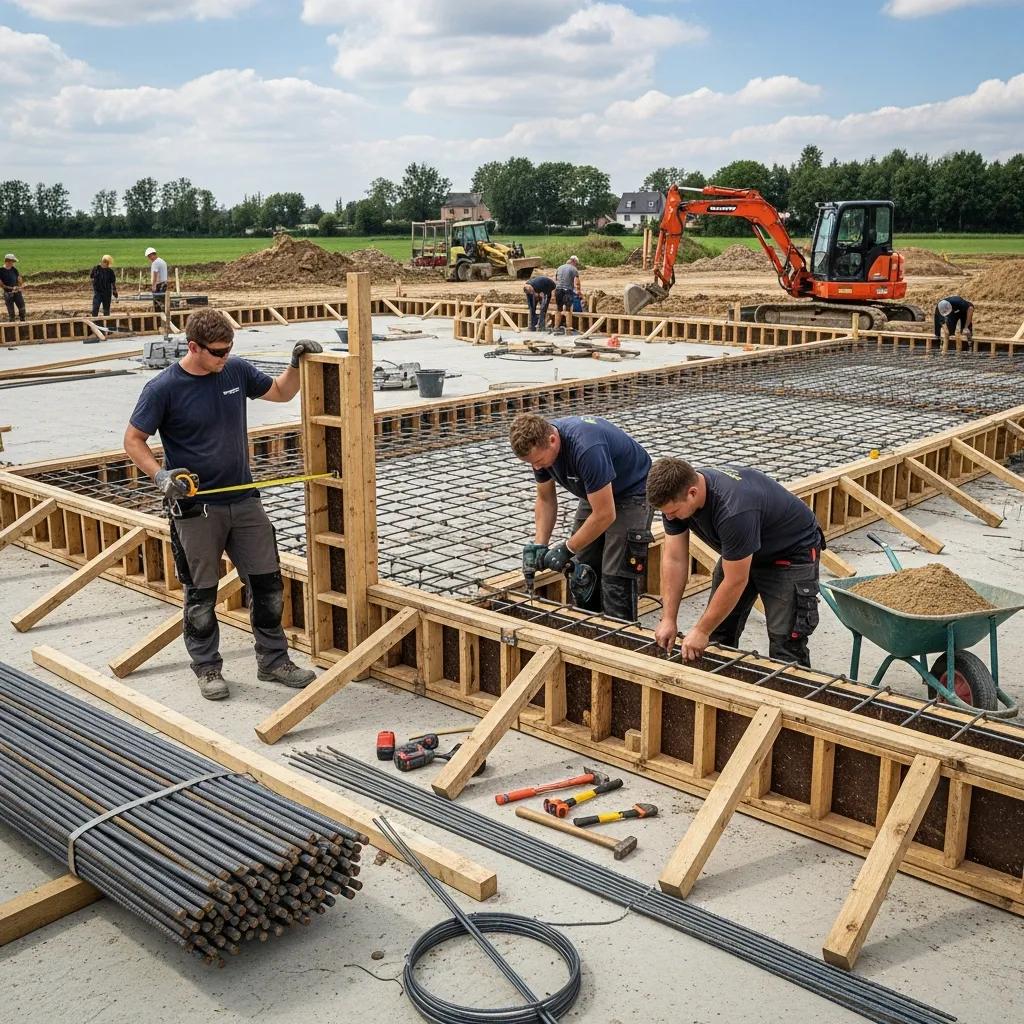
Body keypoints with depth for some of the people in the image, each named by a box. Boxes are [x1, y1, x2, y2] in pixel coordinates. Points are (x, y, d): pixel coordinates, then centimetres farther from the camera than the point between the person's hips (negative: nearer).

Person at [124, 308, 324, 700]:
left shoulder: (236, 371, 1)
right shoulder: (163, 388, -13)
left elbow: (281, 392, 16)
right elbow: (133, 440, -6)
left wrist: (297, 363, -2)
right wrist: (160, 475, -22)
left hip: (244, 500, 5)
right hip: (195, 508, -4)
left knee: (267, 582, 8)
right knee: (201, 593, 7)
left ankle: (273, 660, 23)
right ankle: (207, 667, 24)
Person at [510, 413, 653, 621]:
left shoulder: (586, 448, -38)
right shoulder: (539, 444, -14)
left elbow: (605, 515, -32)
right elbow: (545, 499, 1)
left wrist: (567, 549, -21)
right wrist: (539, 544, -11)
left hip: (632, 492, -7)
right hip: (596, 493, 7)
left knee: (616, 579, -15)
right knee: (580, 572, 3)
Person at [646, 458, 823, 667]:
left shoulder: (733, 510, -40)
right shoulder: (675, 495, -18)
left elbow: (736, 582, -31)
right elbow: (674, 559, -11)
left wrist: (701, 631, -23)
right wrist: (668, 619, -14)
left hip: (791, 552, -7)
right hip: (740, 552, 7)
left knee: (784, 644, -13)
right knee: (718, 633, 4)